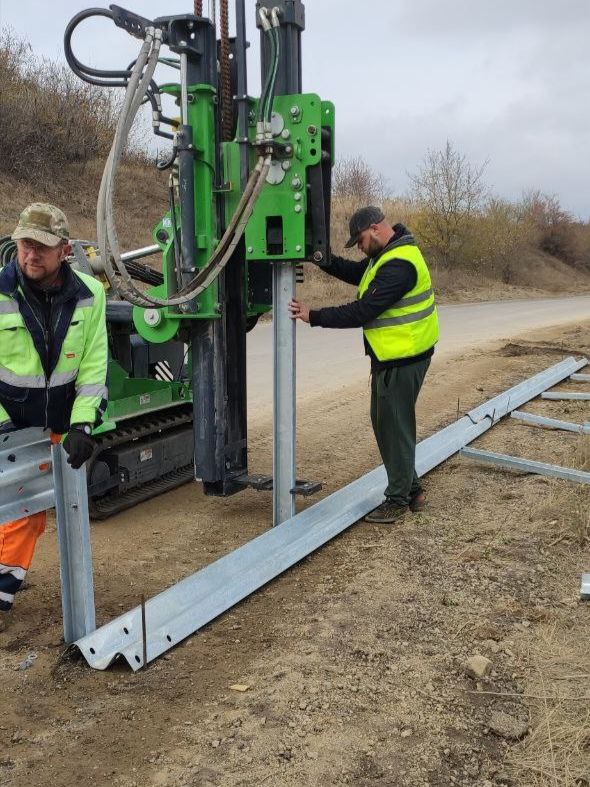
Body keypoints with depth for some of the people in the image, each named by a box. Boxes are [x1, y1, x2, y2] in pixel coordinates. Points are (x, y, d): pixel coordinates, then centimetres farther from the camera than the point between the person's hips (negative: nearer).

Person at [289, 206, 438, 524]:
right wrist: (324, 259, 3)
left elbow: (361, 311, -25)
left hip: (402, 360, -11)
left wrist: (314, 316, -19)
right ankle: (410, 489, 28)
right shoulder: (390, 253, 10)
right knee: (385, 422, 17)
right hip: (391, 356, 11)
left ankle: (398, 498, 13)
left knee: (395, 426, -1)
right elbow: (356, 273, 18)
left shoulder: (398, 266, -24)